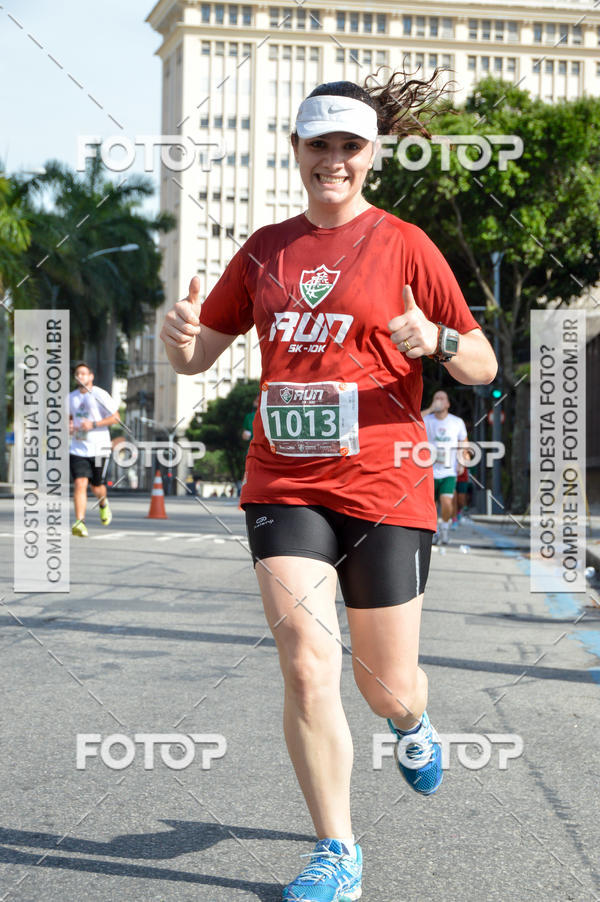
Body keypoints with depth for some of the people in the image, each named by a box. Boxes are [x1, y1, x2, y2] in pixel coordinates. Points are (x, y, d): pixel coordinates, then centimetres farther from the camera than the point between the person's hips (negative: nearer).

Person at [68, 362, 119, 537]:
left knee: (96, 487, 9)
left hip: (98, 448, -3)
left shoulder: (100, 395, -7)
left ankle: (103, 503, 44)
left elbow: (115, 417, -7)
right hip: (77, 448, 3)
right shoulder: (72, 397, 9)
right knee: (79, 484, -14)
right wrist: (69, 426, 3)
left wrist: (93, 424, -17)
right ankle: (79, 522, -18)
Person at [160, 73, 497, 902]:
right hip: (284, 484, 2)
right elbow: (200, 354, 16)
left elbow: (483, 366, 2)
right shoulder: (265, 250, 10)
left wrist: (435, 339, -20)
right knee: (307, 667, -12)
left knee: (388, 685, 6)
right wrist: (181, 337, -8)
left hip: (385, 489, -2)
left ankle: (412, 723, 45)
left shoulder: (404, 245, 0)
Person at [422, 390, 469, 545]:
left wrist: (461, 463, 2)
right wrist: (431, 409, -25)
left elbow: (463, 443, 16)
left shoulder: (457, 422, 4)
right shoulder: (427, 420, -2)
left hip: (449, 472, 0)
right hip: (429, 472, 0)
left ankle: (444, 527, 11)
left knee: (447, 503, -17)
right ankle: (434, 531, 29)